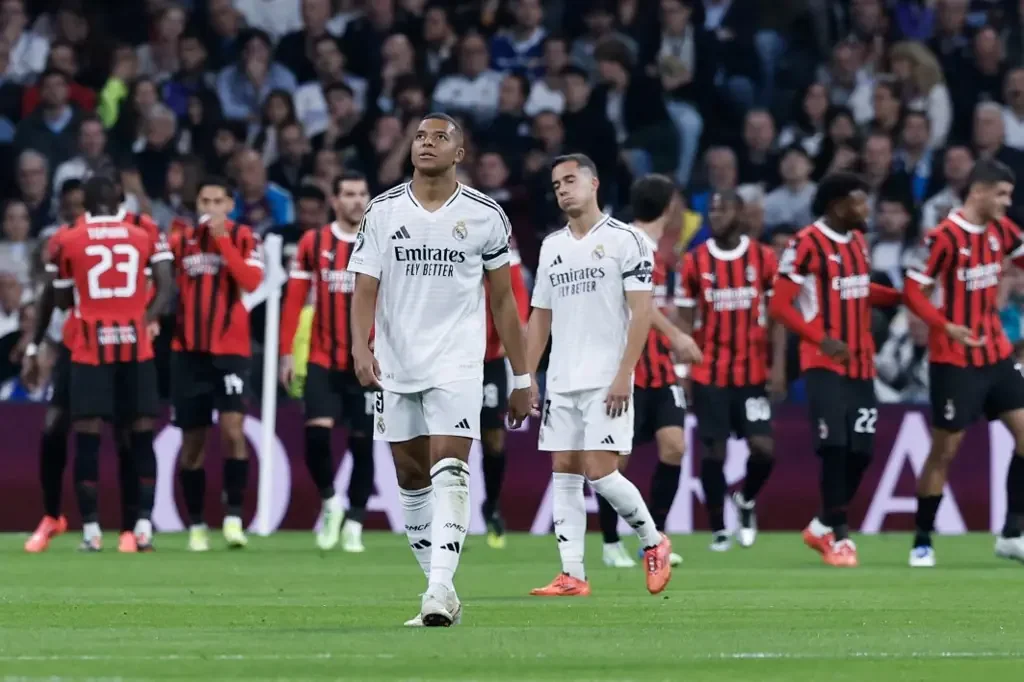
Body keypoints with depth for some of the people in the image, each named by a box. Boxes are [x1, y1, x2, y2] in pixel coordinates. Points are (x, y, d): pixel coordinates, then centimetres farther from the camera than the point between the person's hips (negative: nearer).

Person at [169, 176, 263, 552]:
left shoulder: (243, 238, 0)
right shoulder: (180, 241, 8)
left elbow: (251, 281, -15)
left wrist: (222, 239, -17)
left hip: (230, 351, -3)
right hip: (189, 351, 3)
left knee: (232, 430, -18)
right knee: (192, 440, 7)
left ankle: (233, 517, -13)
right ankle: (196, 525, 15)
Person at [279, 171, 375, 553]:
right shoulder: (313, 243, 3)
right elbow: (294, 299, 4)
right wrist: (287, 352, 0)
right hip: (324, 361, 0)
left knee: (362, 443, 3)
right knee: (317, 431, -17)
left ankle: (354, 523, 16)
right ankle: (329, 500, 7)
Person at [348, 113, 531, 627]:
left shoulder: (485, 216, 2)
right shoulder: (382, 212, 4)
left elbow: (503, 300, 8)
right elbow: (365, 289, 0)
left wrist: (521, 378, 7)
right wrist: (361, 347, -18)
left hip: (457, 366, -3)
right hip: (396, 365, 3)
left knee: (449, 473, -17)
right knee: (411, 479, 7)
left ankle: (441, 588, -24)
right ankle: (440, 595, 16)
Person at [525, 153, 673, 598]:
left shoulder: (624, 240, -5)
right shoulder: (552, 246, 14)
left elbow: (641, 312, -9)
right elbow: (540, 318, 18)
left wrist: (624, 376, -16)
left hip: (605, 382, -6)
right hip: (561, 382, 6)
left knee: (600, 472, -12)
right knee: (564, 473, 2)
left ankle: (653, 542, 10)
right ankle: (572, 575, 3)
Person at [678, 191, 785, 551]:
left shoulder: (763, 258, 1)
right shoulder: (695, 261, 1)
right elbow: (685, 319, 5)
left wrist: (778, 363, -6)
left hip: (753, 373, 0)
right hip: (709, 373, 0)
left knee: (763, 448, -7)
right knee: (714, 450, 0)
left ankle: (746, 500, 23)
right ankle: (718, 528, 11)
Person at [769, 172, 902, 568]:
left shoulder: (858, 240, 11)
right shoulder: (807, 244, -13)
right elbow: (779, 305, -14)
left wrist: (902, 297, 7)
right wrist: (822, 339, -24)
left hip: (861, 364, 7)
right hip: (825, 365, -7)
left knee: (861, 451, 5)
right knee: (836, 448, -13)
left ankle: (823, 527, 21)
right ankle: (838, 535, -3)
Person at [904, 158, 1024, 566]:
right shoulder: (945, 237, -17)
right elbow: (912, 291, -17)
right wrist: (947, 327, -30)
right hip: (955, 361, -7)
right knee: (945, 451, -1)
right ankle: (921, 542, 11)